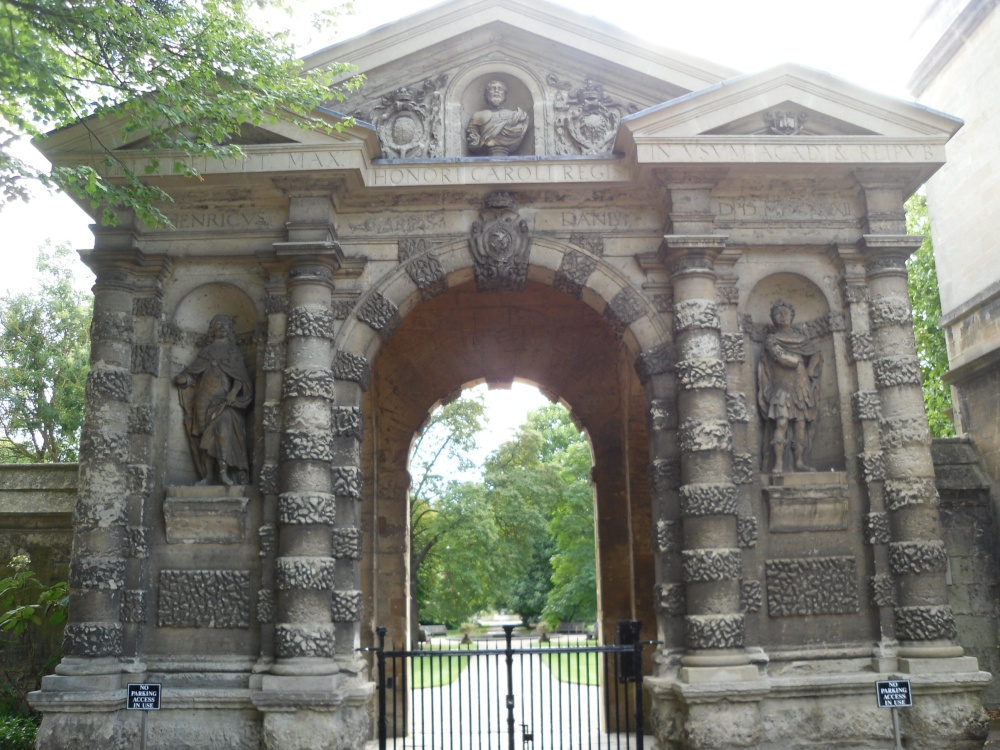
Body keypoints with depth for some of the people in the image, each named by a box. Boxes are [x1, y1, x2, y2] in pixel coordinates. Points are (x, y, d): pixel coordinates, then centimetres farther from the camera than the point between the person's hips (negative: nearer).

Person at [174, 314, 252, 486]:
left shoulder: (234, 352, 11)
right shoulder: (206, 352, 19)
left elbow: (240, 376, 1)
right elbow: (193, 371, 16)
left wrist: (234, 392, -14)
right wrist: (182, 378, -3)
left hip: (224, 400, -3)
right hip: (205, 400, 3)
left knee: (223, 426, -24)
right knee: (206, 435, -3)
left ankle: (224, 471, -32)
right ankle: (209, 475, -2)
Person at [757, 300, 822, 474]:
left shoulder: (801, 339, 17)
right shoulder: (771, 340, 5)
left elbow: (817, 355, 11)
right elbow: (780, 356, -11)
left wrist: (809, 373, -2)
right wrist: (799, 360, -1)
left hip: (801, 389, 4)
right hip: (781, 388, -4)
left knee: (801, 425, -2)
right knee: (781, 423, -16)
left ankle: (800, 462, 3)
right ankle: (779, 464, -19)